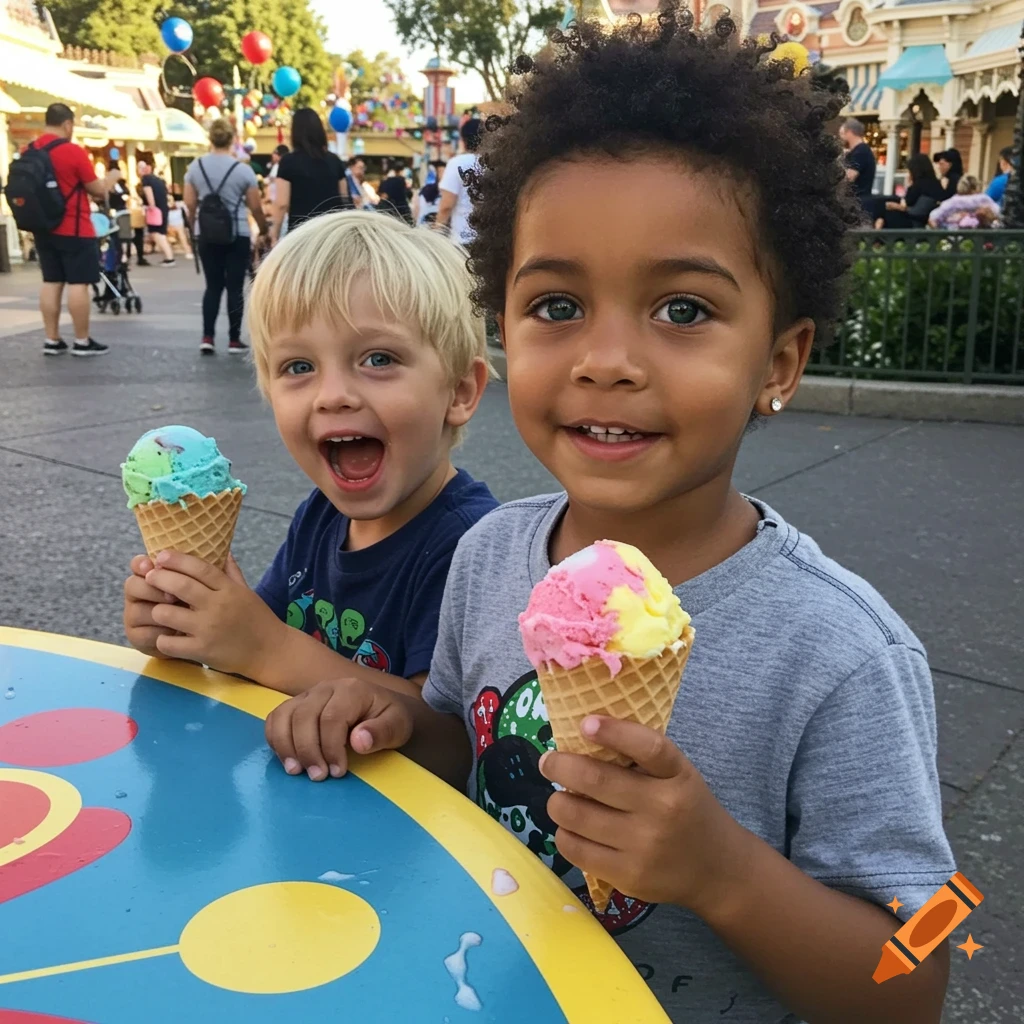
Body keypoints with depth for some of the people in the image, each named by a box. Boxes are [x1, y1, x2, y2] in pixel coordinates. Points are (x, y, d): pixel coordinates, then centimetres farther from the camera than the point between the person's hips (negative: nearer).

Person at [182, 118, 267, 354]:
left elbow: (190, 204, 5)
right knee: (235, 287, 4)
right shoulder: (243, 170, -8)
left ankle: (207, 338, 3)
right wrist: (264, 229, 15)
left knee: (213, 286, 11)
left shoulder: (195, 166, 2)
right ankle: (234, 340, 7)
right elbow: (255, 207, -2)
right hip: (237, 235, -3)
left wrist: (195, 228, 21)